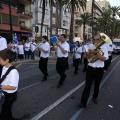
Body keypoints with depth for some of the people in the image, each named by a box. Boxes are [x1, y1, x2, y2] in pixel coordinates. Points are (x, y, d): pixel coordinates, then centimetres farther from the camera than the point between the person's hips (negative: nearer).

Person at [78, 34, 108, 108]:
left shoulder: (104, 49, -6)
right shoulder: (91, 47, 5)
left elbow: (103, 58, -21)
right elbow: (85, 56, 3)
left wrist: (95, 52, -25)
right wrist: (89, 52, -16)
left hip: (99, 70, -1)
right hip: (90, 69, 1)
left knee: (96, 85, 18)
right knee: (87, 86, -1)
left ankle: (95, 97, 44)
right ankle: (83, 102, 2)